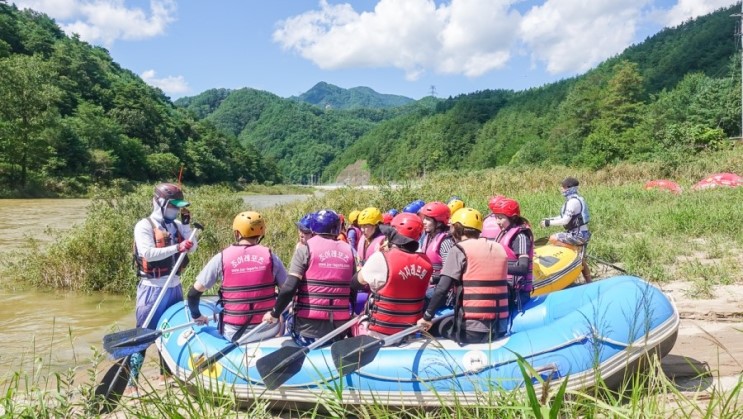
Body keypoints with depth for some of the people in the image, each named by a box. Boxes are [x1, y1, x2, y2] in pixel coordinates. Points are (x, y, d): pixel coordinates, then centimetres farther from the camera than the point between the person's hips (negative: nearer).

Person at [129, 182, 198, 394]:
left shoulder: (176, 225, 7)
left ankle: (166, 372, 35)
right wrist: (177, 247, -28)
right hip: (153, 289, -7)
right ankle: (131, 382, 0)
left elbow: (193, 248, 3)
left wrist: (186, 225, -7)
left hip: (174, 287, 7)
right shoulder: (144, 226, -11)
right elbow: (148, 253, -24)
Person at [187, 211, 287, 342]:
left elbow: (194, 292, 0)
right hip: (269, 331, 0)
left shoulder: (221, 258, -5)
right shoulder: (270, 256, -5)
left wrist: (196, 315, 18)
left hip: (235, 333, 1)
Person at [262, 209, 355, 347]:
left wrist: (275, 313, 0)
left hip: (310, 325, -4)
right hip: (340, 325, 4)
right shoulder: (348, 250, 4)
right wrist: (351, 314, 26)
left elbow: (289, 287, -13)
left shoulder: (306, 248, -7)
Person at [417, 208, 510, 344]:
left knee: (434, 327, 20)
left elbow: (442, 288, -13)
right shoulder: (499, 248, 8)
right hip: (500, 329, 6)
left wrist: (427, 317, -4)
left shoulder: (459, 250, -7)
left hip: (471, 331, -5)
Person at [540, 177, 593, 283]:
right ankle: (589, 282, 26)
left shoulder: (573, 201, -18)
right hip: (582, 234, 10)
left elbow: (565, 220, -23)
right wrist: (549, 219, 8)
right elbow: (565, 216, 17)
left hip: (577, 235, -10)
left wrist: (549, 223, -16)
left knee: (553, 238, -17)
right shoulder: (576, 199, 14)